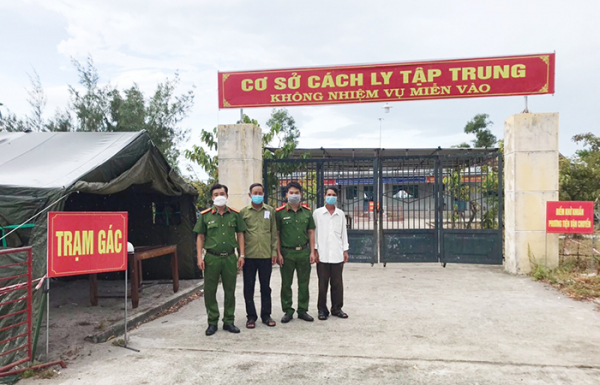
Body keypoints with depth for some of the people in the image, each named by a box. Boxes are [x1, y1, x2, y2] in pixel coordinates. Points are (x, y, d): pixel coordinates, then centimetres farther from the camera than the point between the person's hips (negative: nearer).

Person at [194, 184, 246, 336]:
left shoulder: (235, 214, 4)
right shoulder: (205, 215, 2)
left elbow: (240, 234, 7)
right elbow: (200, 237, 4)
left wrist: (241, 255, 1)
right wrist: (199, 257, -3)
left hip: (230, 258, 1)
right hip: (211, 258, -1)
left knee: (230, 291, 9)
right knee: (209, 291, 4)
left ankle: (228, 322, 22)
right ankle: (212, 322, 18)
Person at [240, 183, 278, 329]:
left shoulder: (270, 211, 6)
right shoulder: (243, 212, 3)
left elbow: (274, 233, 8)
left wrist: (274, 251, 3)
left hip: (266, 255, 1)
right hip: (249, 255, -1)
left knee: (266, 287, 10)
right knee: (248, 288, 6)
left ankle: (266, 315, 23)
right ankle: (251, 316, 19)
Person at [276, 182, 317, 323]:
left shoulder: (307, 211, 6)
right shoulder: (280, 212, -2)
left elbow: (311, 232, 8)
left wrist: (312, 252, 2)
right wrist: (278, 253, -7)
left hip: (304, 252, 2)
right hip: (287, 253, -2)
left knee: (304, 283, 9)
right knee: (286, 284, 6)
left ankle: (303, 310, 22)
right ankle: (288, 311, 19)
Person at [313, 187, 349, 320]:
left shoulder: (340, 214, 9)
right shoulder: (317, 213, 3)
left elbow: (344, 233, 11)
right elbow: (314, 232, 2)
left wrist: (345, 250, 7)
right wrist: (315, 250, -3)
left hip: (337, 254, 2)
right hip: (323, 254, -2)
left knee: (337, 283, 6)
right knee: (323, 283, 3)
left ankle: (337, 308, 18)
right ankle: (322, 309, 13)